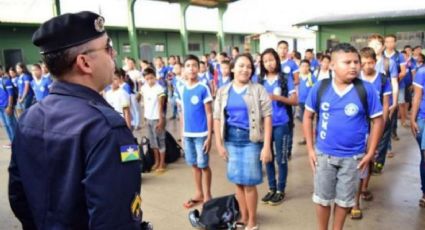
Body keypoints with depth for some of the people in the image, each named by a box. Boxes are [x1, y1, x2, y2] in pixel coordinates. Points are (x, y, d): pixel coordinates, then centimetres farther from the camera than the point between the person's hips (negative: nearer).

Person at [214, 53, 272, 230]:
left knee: (249, 182, 2)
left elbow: (267, 118, -8)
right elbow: (217, 118, 6)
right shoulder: (223, 92, 6)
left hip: (251, 140, -3)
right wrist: (219, 144, 0)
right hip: (231, 139, 3)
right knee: (238, 181, 12)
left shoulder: (258, 90, -4)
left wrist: (266, 146, -14)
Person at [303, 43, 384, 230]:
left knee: (344, 199, 18)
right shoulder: (319, 88, -10)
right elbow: (308, 116, 0)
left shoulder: (366, 90, -11)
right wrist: (310, 148, -3)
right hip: (324, 154, 0)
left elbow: (378, 120, -3)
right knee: (322, 198, 14)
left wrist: (370, 152, -5)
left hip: (353, 156, 0)